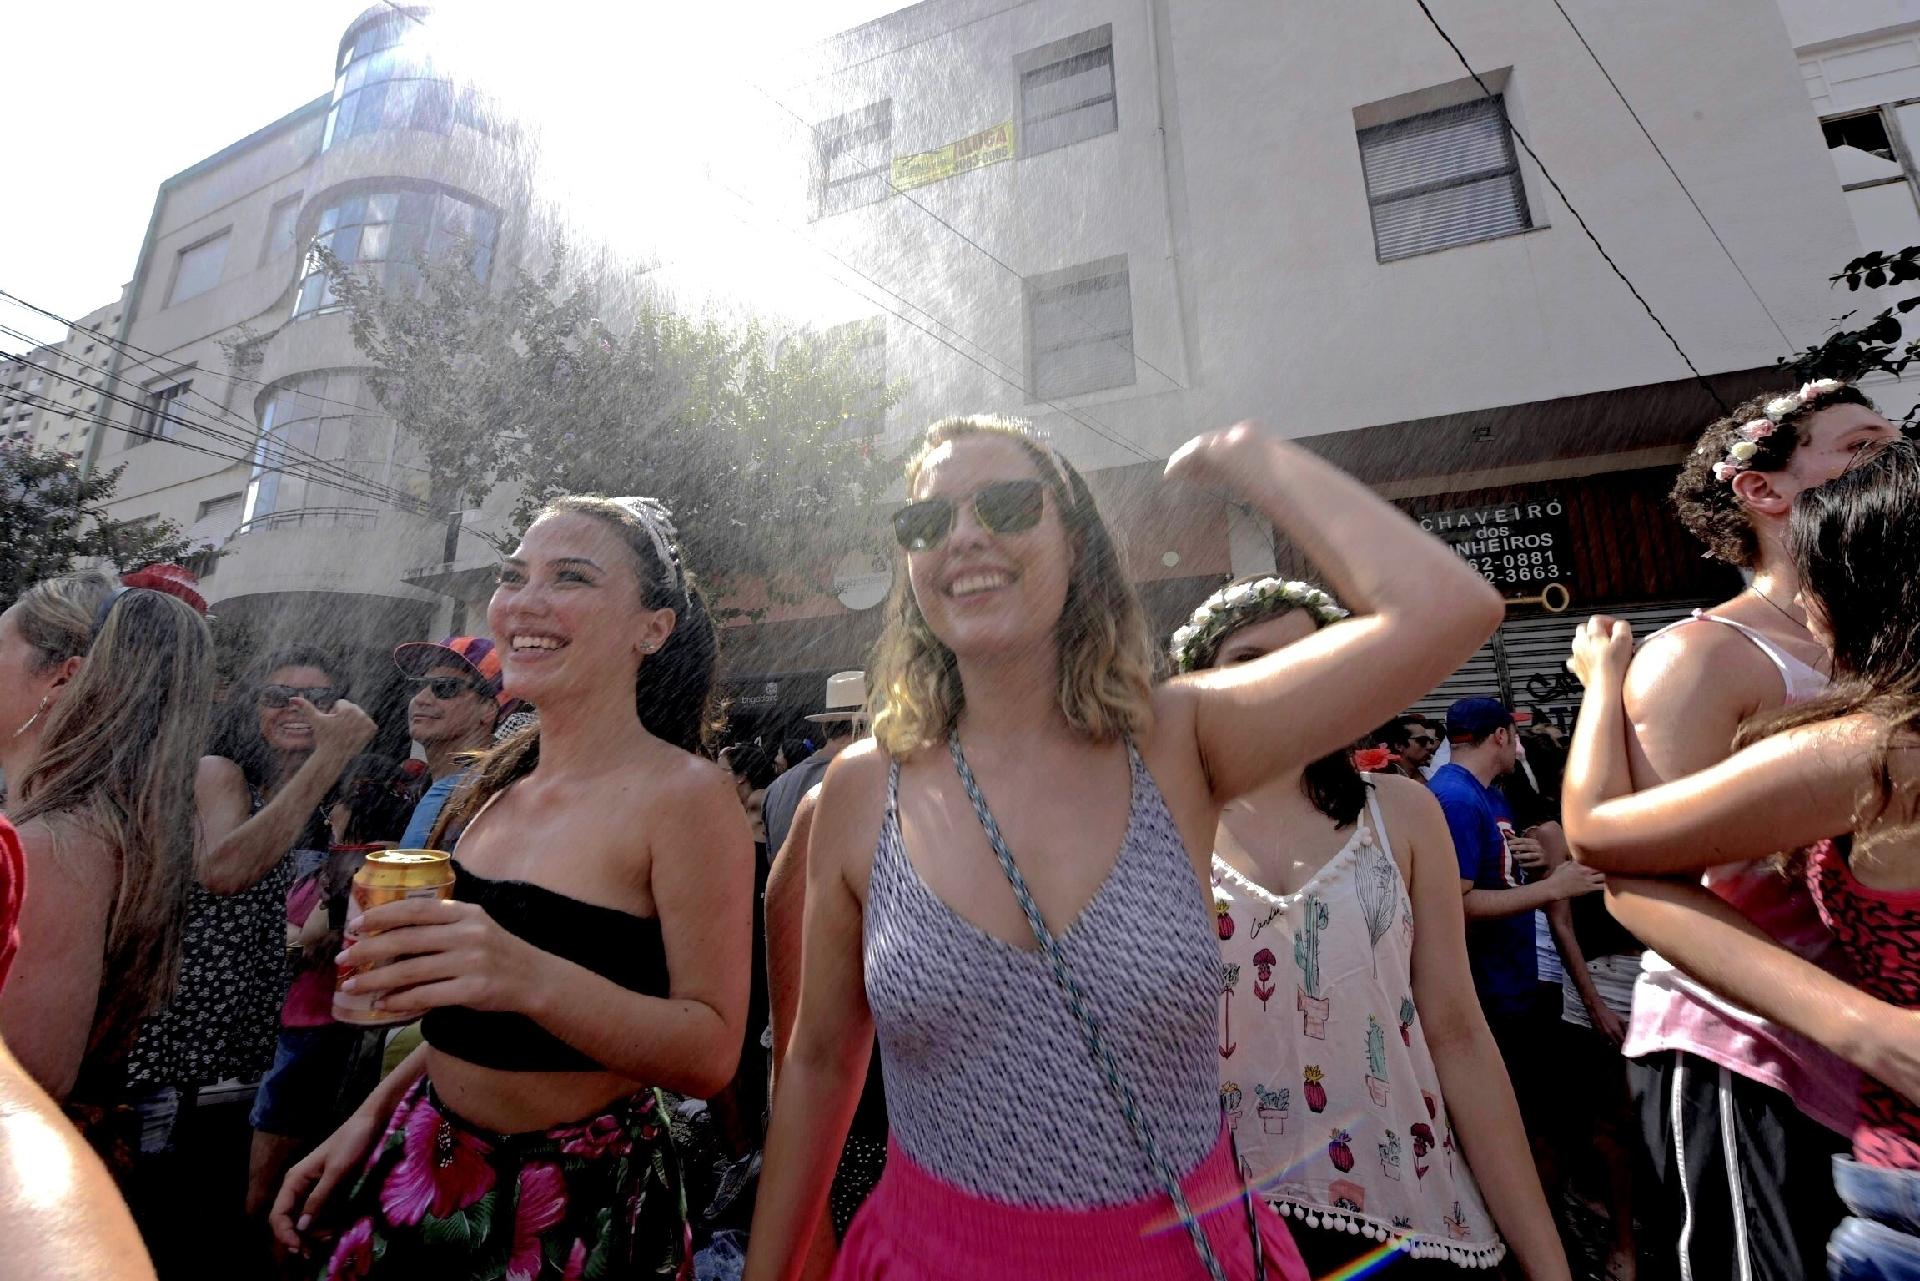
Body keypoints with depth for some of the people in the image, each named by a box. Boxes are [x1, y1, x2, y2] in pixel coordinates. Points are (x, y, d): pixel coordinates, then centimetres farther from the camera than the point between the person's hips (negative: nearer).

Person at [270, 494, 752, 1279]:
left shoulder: (684, 791, -22)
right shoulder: (501, 780, 1)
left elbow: (711, 1054, -24)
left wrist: (535, 979, -36)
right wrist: (372, 1115, 8)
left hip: (582, 1201, -6)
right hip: (429, 1166, 6)